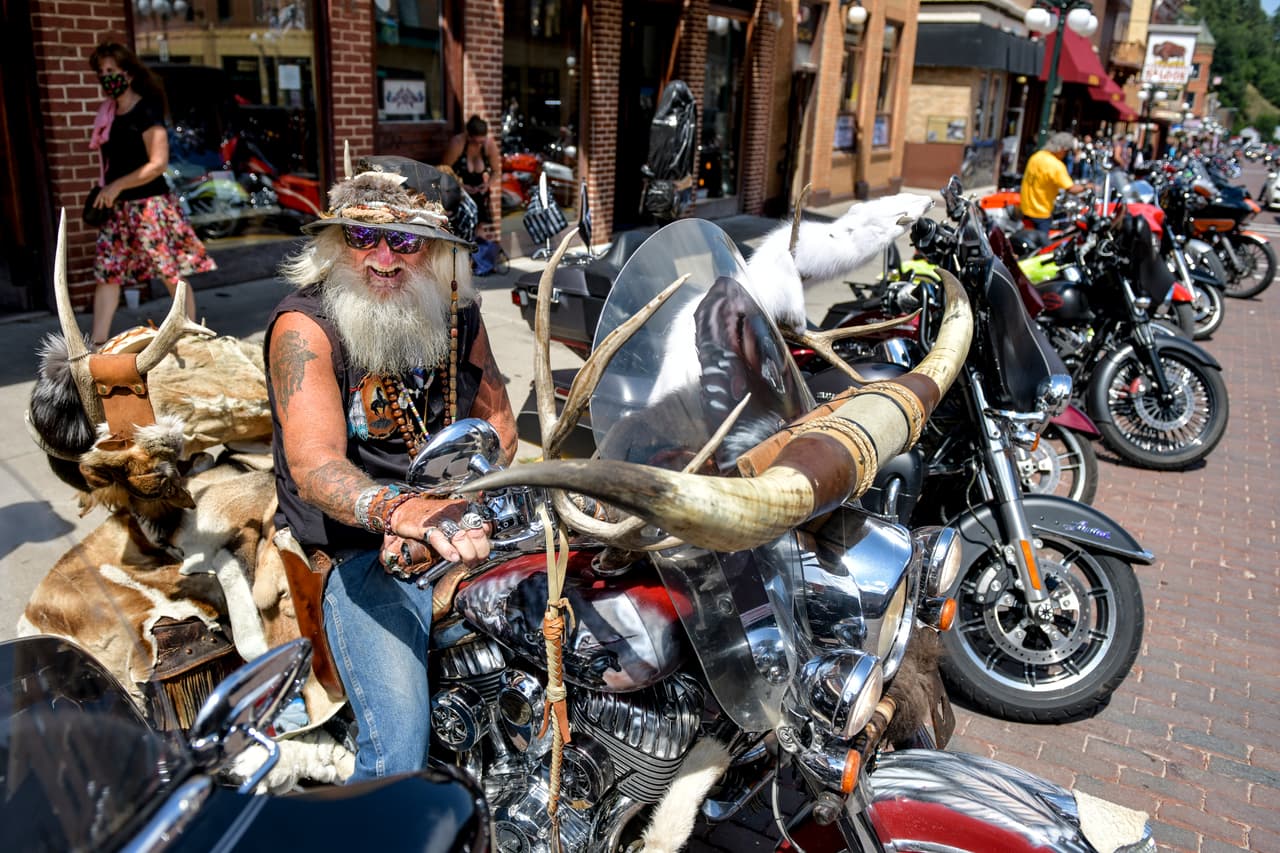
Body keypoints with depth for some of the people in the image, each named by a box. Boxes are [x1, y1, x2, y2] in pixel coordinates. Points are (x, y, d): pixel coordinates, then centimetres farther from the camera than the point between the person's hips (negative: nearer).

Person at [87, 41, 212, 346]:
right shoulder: (109, 115, 14)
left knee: (172, 273, -2)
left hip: (148, 204, -8)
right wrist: (104, 192, 9)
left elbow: (158, 163, -16)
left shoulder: (146, 112, -9)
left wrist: (117, 185, -16)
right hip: (116, 208, 8)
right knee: (106, 273, 4)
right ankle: (98, 346, 7)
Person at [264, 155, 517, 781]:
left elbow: (496, 417, 11)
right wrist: (406, 512, -45)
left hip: (464, 529, 5)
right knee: (397, 752, -21)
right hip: (362, 550, -5)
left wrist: (450, 512, -8)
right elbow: (315, 468, -24)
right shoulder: (305, 325, -11)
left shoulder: (455, 311, 5)